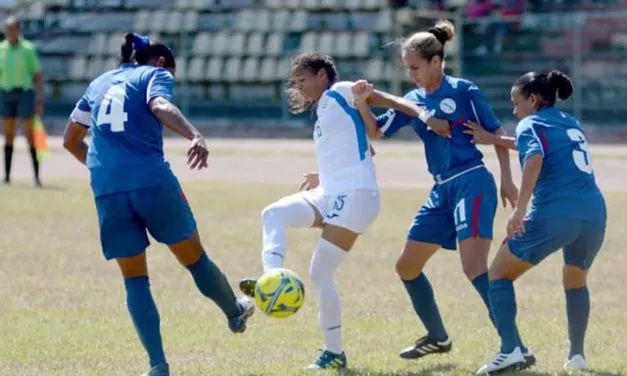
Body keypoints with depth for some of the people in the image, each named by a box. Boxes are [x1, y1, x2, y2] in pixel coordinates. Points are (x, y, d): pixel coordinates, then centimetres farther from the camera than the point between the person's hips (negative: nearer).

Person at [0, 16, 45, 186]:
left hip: (25, 94, -4)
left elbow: (38, 76, -2)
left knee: (29, 136, -7)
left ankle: (36, 176, -6)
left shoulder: (28, 49, -4)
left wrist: (40, 100, -8)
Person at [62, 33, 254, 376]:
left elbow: (70, 139, 29)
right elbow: (160, 106, -16)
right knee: (194, 258, 16)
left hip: (107, 191, 4)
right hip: (153, 181, -4)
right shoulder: (156, 74, 8)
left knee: (134, 280, 8)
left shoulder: (99, 84, 24)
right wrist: (195, 137, -32)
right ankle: (235, 313, 37)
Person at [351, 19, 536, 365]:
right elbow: (376, 132, 8)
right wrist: (362, 103, -10)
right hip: (441, 192, 8)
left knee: (474, 267, -22)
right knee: (407, 266, 13)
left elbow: (496, 133, -1)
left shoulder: (464, 91, -5)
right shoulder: (413, 101, 11)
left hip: (472, 184, -8)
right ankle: (438, 338, 31)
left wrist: (506, 180, -6)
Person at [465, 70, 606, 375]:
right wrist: (494, 140, 47)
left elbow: (535, 157, -17)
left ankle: (510, 350, -10)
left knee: (500, 274, 7)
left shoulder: (531, 124, 4)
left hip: (554, 213, -6)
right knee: (576, 282, 31)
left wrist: (520, 209, -25)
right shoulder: (571, 124, 25)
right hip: (593, 213, 6)